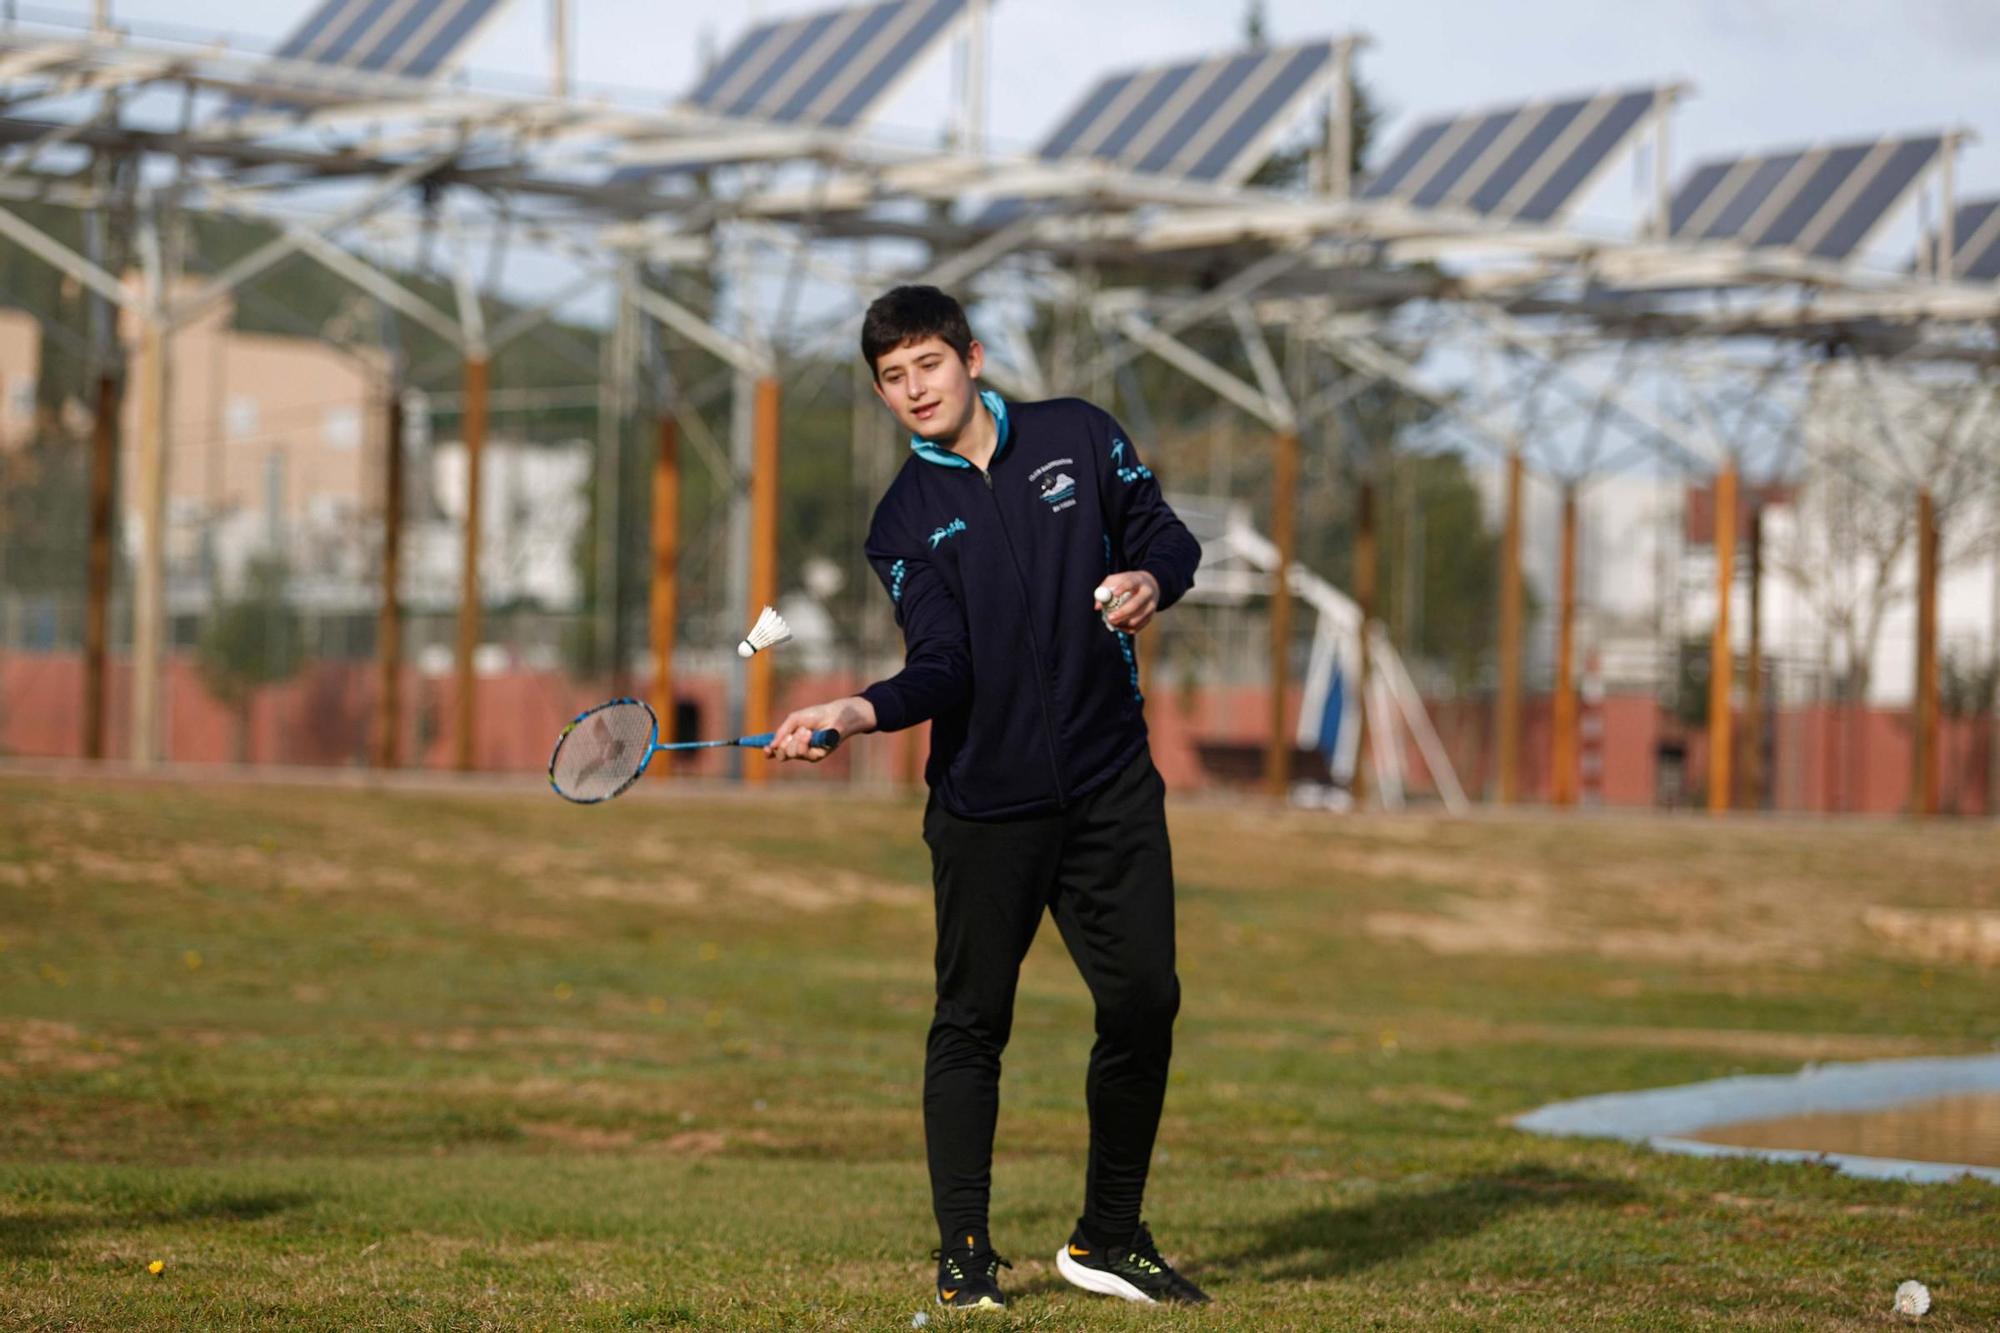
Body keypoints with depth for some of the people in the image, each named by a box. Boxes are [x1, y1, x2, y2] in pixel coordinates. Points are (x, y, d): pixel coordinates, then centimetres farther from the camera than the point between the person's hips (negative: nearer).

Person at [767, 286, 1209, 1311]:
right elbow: (942, 670, -12)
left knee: (1143, 1000, 0)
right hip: (985, 798, -1)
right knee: (972, 1023, 1)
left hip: (1110, 786, 2)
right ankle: (964, 1253, 12)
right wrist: (856, 713, -30)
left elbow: (1166, 534, 11)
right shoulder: (905, 521, -1)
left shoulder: (1078, 436, 4)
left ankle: (1108, 1238, 15)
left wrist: (1150, 581, -12)